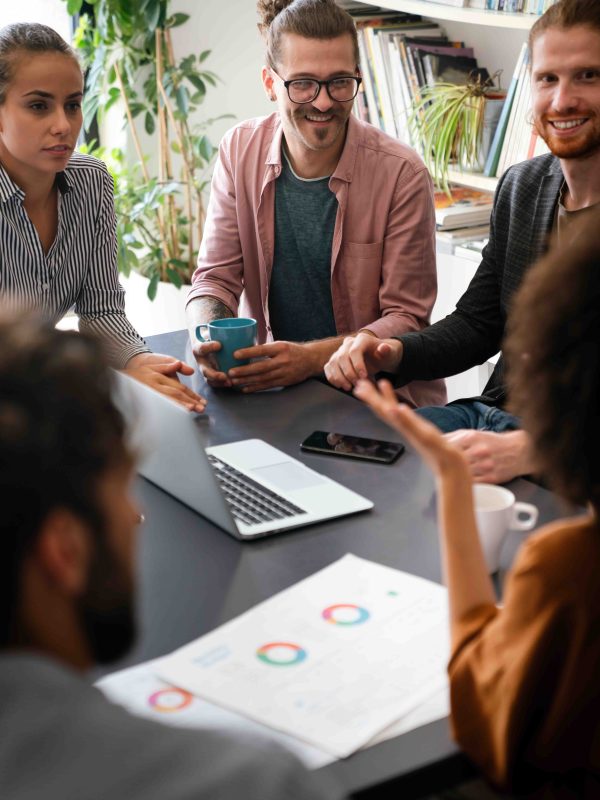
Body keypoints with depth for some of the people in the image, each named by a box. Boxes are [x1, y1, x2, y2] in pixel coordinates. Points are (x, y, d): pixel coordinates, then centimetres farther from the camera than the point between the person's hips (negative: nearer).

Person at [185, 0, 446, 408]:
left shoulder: (402, 174, -10)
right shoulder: (239, 152, 1)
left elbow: (406, 319, -9)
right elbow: (214, 279, 4)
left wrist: (311, 358, -24)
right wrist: (210, 340, -19)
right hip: (268, 386, 3)